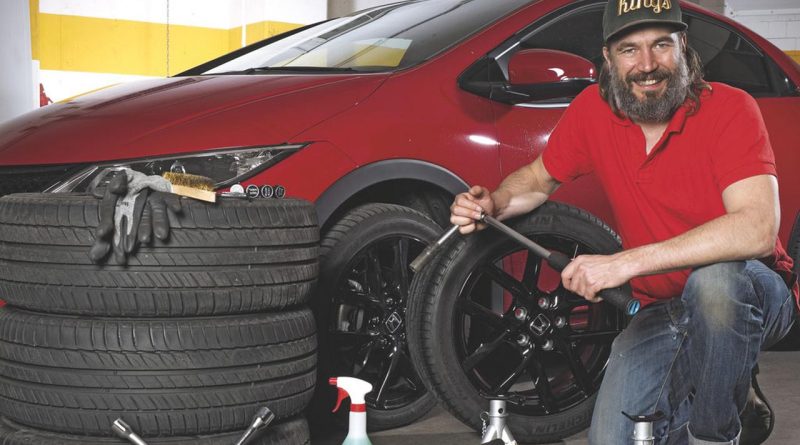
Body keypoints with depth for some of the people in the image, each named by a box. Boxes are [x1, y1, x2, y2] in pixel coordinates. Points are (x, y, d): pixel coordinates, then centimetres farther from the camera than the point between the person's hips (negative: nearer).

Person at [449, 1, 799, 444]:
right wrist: (493, 204, -10)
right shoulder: (593, 110, -4)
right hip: (661, 310, 3)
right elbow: (538, 178, 14)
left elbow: (758, 229, -32)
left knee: (713, 277, -38)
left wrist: (626, 262, -37)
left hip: (749, 294, -3)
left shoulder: (729, 108, -18)